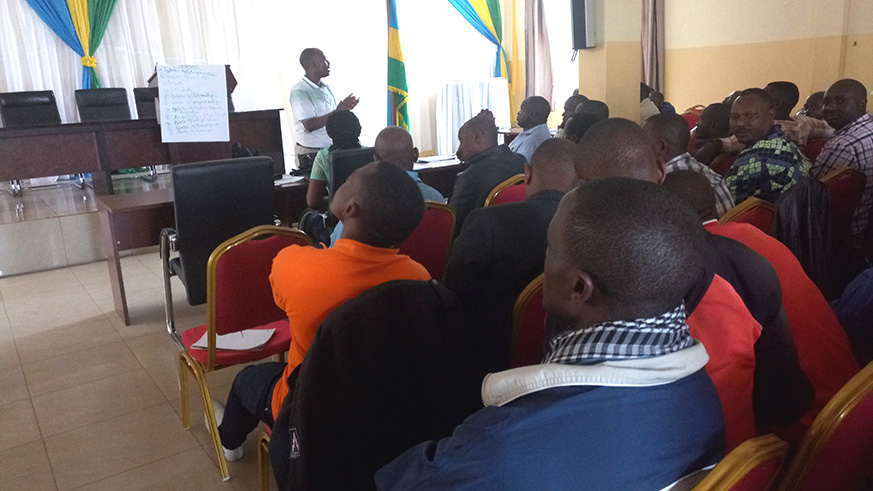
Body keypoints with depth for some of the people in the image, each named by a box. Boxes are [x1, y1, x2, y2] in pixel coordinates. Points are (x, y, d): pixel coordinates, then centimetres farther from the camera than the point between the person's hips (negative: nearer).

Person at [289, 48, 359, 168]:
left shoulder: (325, 87, 11)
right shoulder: (299, 91, -14)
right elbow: (309, 126, -23)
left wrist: (346, 107, -3)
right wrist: (338, 110, -23)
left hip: (331, 149, 7)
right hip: (311, 153, -7)